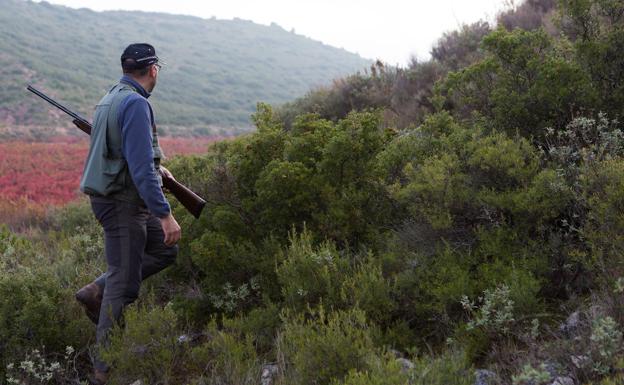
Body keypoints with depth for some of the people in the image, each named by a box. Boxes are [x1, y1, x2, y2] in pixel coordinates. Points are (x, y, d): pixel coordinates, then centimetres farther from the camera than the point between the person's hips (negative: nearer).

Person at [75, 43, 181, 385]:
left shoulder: (110, 99, 14)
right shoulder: (136, 104, -18)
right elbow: (141, 168, -24)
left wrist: (154, 168, 40)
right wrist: (165, 214, -24)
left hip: (111, 198, 10)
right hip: (123, 203, -10)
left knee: (167, 249, 17)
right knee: (123, 284, -4)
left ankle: (96, 292, 10)